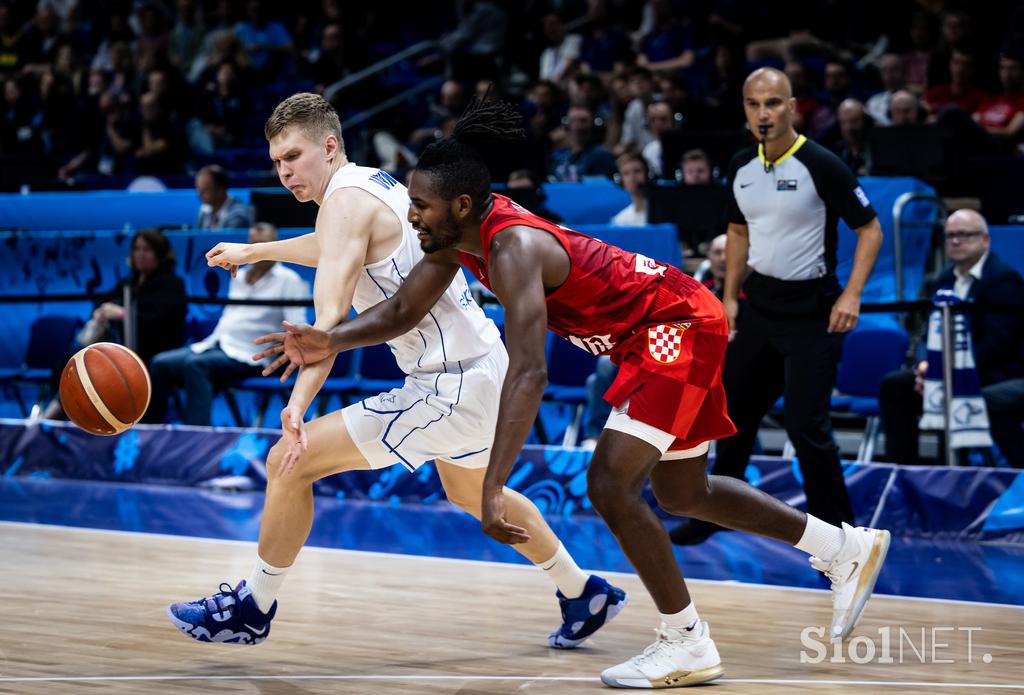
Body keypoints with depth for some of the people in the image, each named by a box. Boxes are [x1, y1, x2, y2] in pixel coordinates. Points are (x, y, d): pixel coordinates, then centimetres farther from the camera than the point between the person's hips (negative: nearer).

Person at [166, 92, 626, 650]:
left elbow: (330, 318, -31)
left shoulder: (346, 198, -16)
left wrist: (299, 404, -42)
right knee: (471, 493, 35)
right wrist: (254, 251, 48)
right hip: (488, 367, 10)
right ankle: (584, 597, 46)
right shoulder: (377, 183, 12)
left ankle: (251, 608, 6)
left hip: (448, 386, -10)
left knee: (289, 462, -7)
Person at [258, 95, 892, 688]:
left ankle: (689, 645, -5)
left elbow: (529, 374, -42)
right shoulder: (460, 235, -5)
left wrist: (493, 487, -47)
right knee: (683, 494, 21)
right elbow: (404, 311, 5)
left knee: (612, 484, -19)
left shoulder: (513, 248, -32)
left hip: (680, 326, -11)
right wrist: (334, 341, -14)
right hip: (662, 336, 11)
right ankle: (848, 548, 35)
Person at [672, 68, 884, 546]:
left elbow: (869, 228, -11)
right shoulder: (742, 166, 5)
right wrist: (729, 298, 13)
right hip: (759, 304, 7)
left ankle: (837, 532, 3)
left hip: (810, 310, -7)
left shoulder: (820, 165, -15)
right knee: (735, 411, 15)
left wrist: (851, 295, -20)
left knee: (806, 426, -10)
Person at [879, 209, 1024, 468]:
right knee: (893, 385, -1)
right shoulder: (946, 280, 13)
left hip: (1002, 375, -8)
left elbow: (996, 345, -21)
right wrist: (925, 365, -10)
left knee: (992, 401, -41)